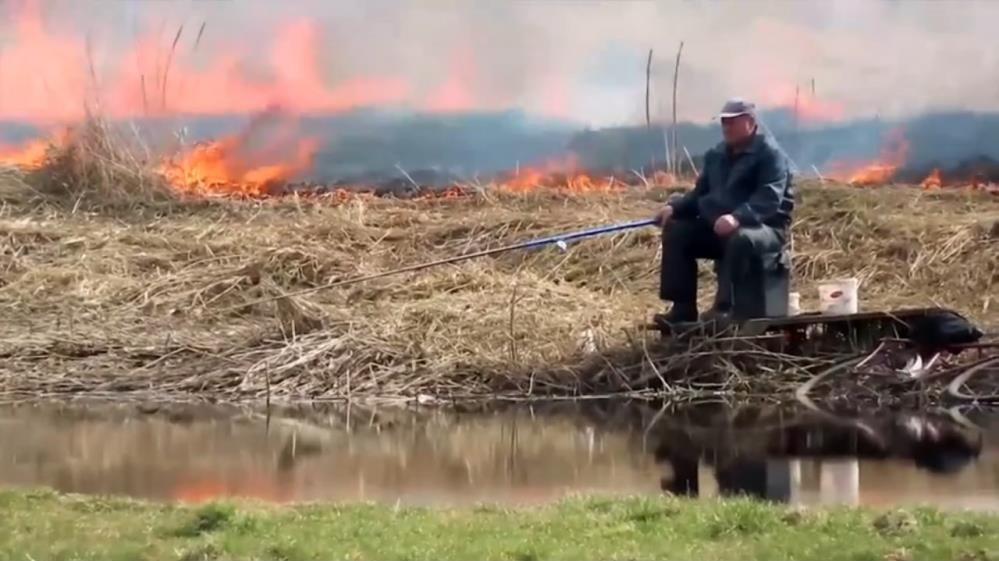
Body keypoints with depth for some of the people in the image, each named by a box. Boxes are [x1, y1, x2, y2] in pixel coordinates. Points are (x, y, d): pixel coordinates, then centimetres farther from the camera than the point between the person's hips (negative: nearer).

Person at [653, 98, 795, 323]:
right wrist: (674, 207, -2)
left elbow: (769, 198, -24)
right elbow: (700, 193, 20)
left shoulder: (770, 154, -9)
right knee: (676, 231, -9)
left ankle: (724, 307, -38)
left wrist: (738, 217, -42)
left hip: (765, 227, -8)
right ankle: (683, 307, -12)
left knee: (741, 239, -41)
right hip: (718, 227, 8)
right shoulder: (716, 155, 16)